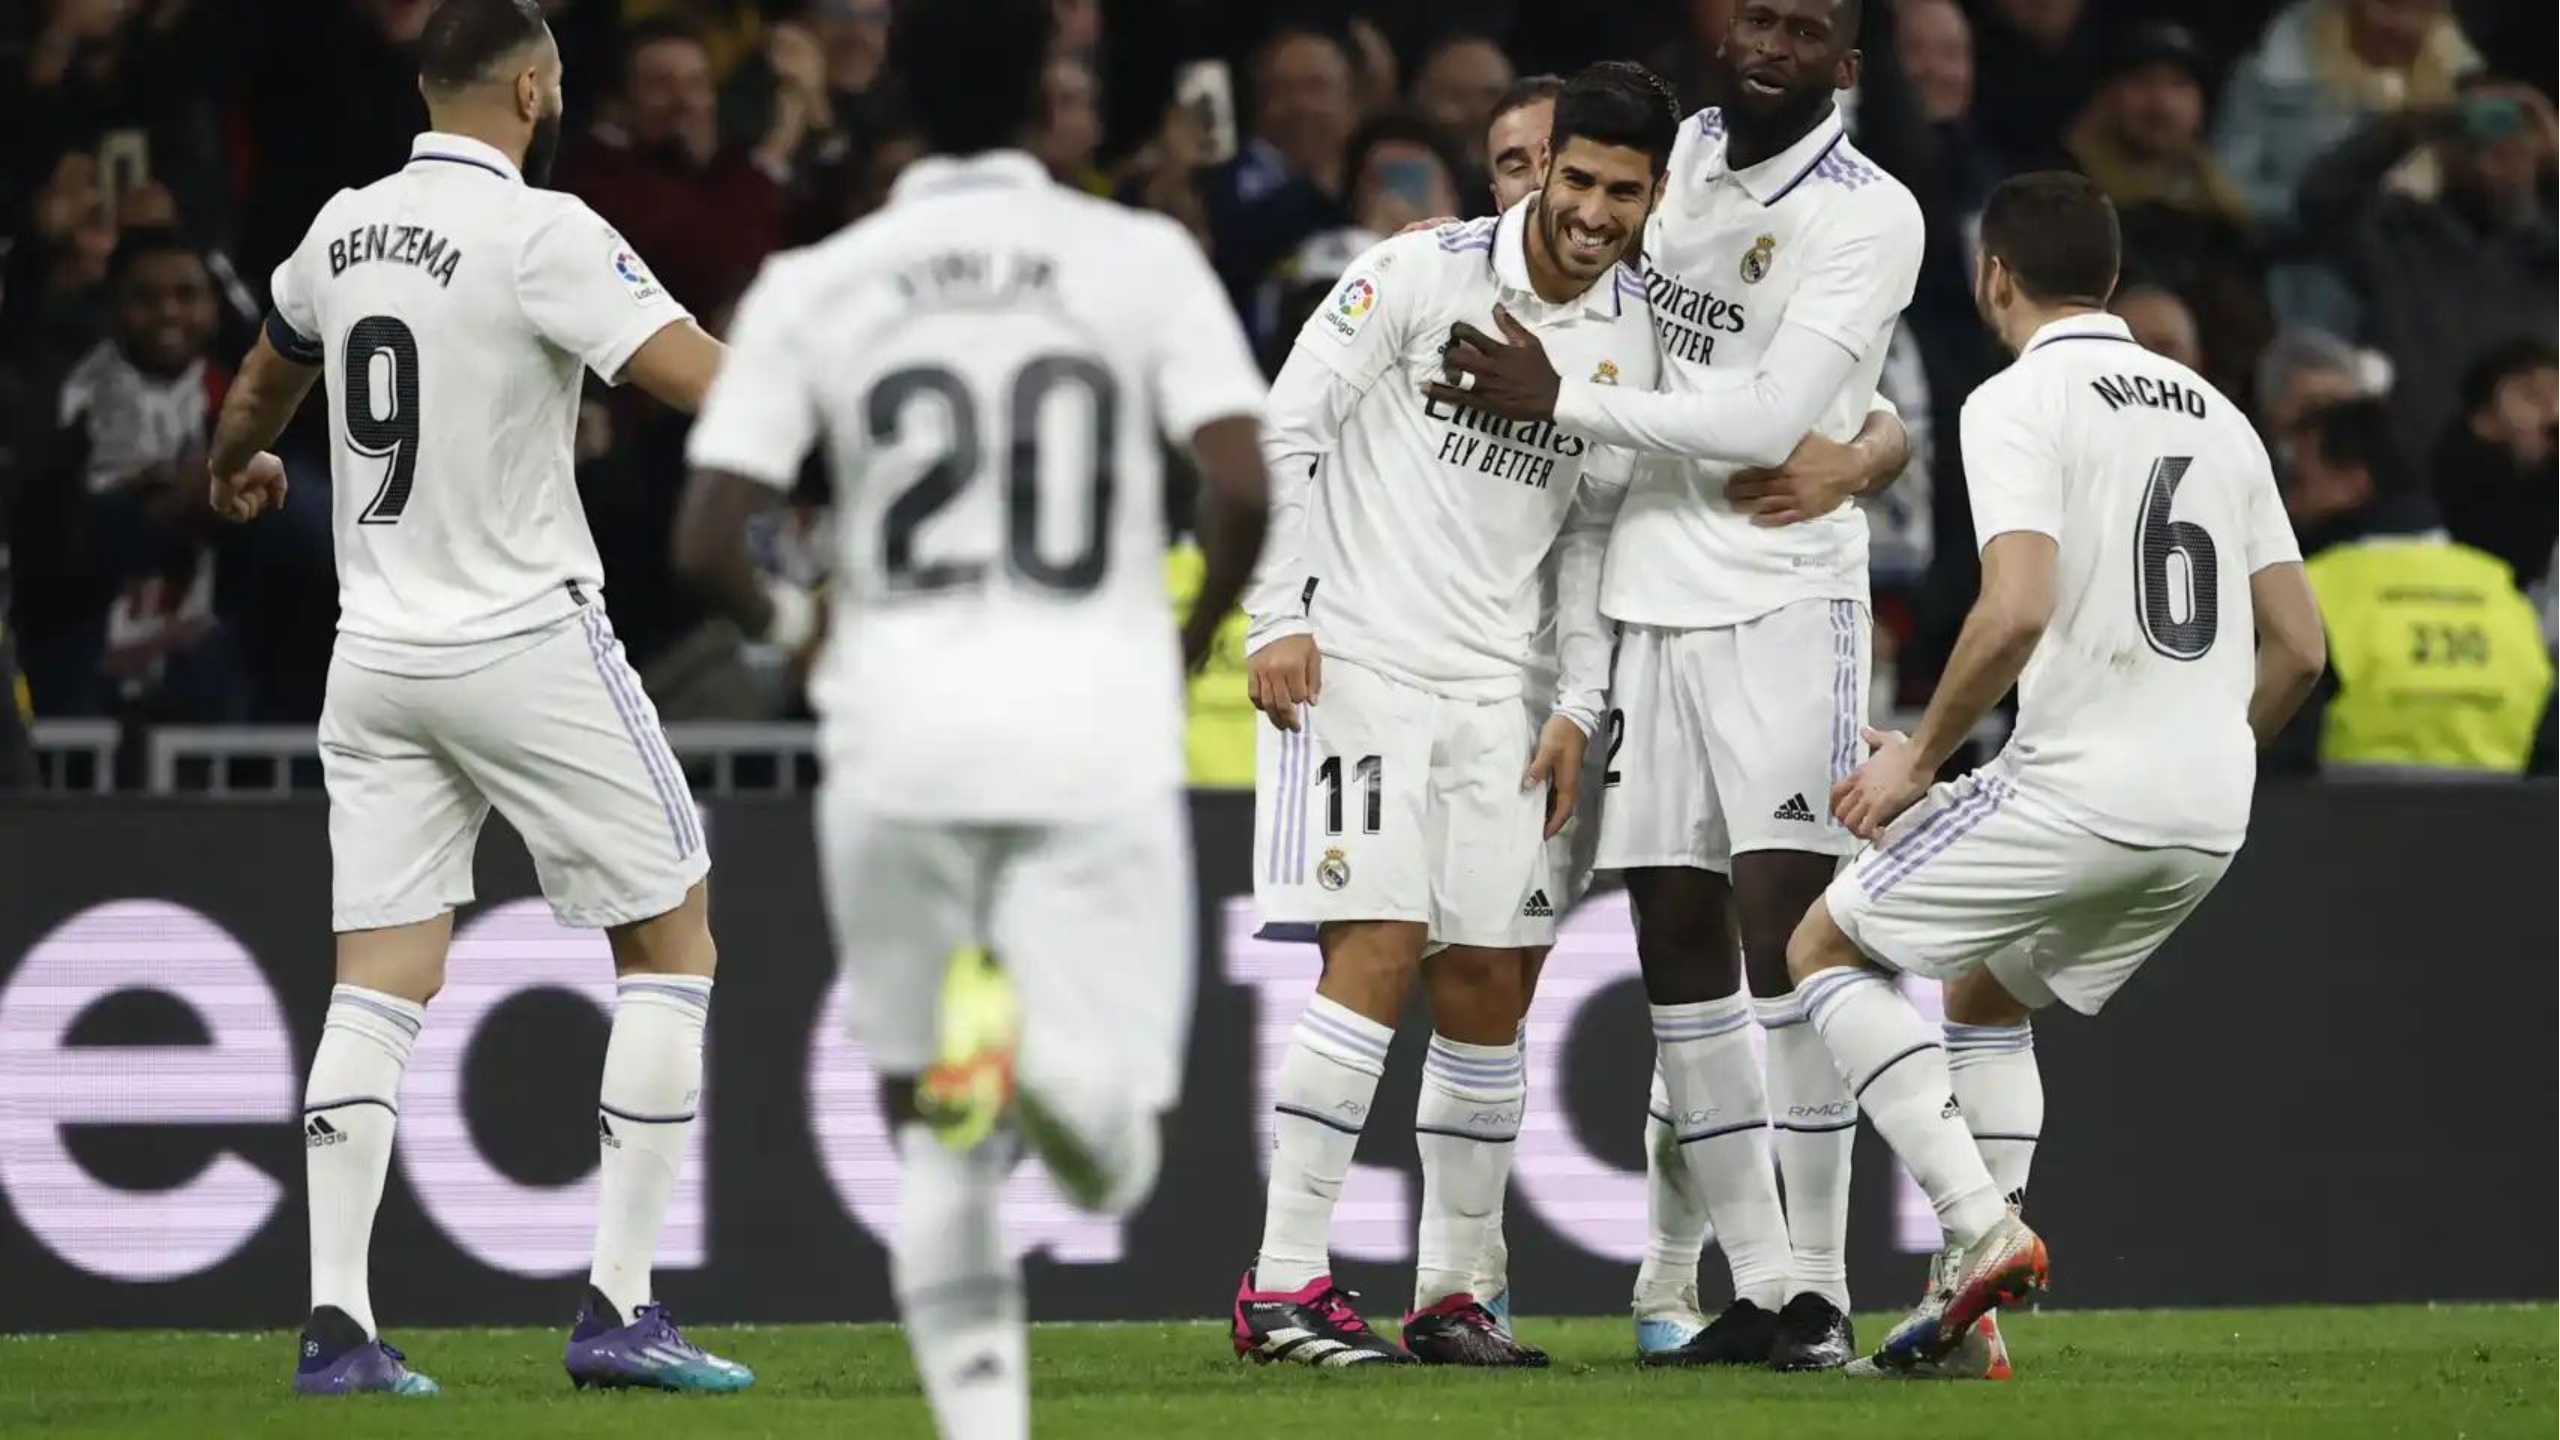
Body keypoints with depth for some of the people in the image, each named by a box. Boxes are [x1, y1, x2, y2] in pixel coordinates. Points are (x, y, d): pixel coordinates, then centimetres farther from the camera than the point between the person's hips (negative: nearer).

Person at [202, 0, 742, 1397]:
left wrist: (235, 470, 51)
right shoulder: (541, 233, -14)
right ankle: (617, 1309, -1)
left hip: (376, 654, 6)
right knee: (669, 947, 5)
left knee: (380, 983, 5)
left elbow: (267, 375, 30)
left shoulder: (344, 228, 8)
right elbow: (708, 381, -23)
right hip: (530, 647, -6)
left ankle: (336, 1324, -4)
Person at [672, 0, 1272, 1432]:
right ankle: (1046, 1047, -34)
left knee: (936, 1136, 15)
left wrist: (784, 622, 21)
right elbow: (1244, 492, -8)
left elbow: (709, 542, -1)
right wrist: (1192, 641, 11)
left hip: (900, 738, 1)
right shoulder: (1142, 258, 2)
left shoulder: (812, 289, 4)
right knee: (1115, 1154, 0)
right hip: (1096, 729, -1)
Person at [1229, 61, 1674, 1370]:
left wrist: (1578, 707, 8)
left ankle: (1448, 1296, 13)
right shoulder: (1422, 272, -8)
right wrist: (1280, 616, -12)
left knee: (1486, 990, 4)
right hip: (1354, 660, -6)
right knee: (1378, 952, -16)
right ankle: (1282, 1286, -15)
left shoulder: (1640, 337, 8)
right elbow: (1286, 430, -6)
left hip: (1493, 691, 6)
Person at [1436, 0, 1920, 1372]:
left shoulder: (1868, 217, -10)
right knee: (1676, 941, 4)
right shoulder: (1682, 152, 10)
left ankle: (1820, 1286, -10)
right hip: (1653, 592, 6)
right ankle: (1758, 1283, 7)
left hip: (1783, 601, -6)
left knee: (1785, 925, -13)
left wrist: (1559, 399, -12)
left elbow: (1769, 419, -16)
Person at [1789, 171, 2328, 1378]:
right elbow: (2298, 646, 16)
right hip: (2212, 817, 8)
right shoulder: (2213, 411, 17)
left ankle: (1982, 1224, -6)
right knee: (1986, 995, 27)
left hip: (2078, 783, -8)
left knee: (1827, 951, 9)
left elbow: (2017, 611, -20)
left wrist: (1920, 759, -8)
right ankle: (1966, 1306, 17)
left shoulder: (2018, 403, -6)